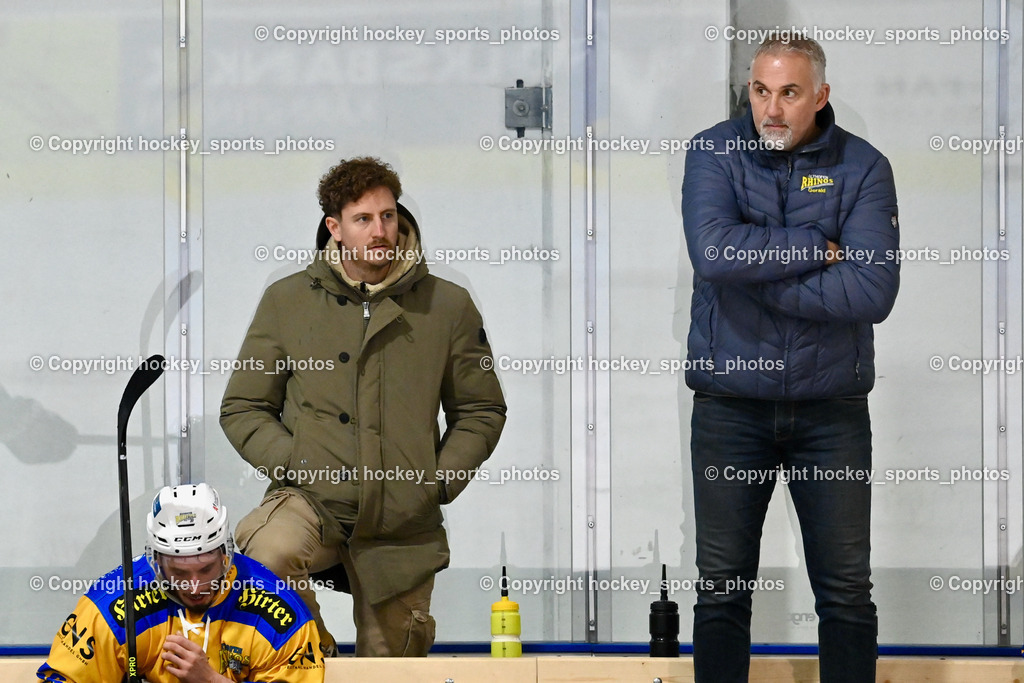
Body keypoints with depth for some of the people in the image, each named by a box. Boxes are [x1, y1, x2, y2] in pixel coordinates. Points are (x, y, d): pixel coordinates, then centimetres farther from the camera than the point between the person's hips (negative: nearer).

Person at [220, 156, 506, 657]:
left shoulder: (448, 306, 6)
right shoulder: (287, 301, 5)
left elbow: (480, 412, 14)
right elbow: (242, 408, 9)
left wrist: (439, 480, -1)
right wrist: (292, 464, -8)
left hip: (402, 530, 1)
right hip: (311, 501, -1)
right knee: (268, 552, -36)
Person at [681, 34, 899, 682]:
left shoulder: (862, 167, -3)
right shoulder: (715, 153, -1)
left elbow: (873, 291, -16)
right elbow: (713, 252, -20)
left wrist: (758, 276, -15)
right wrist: (819, 248, -15)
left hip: (832, 408, 0)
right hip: (729, 404, 0)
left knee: (847, 591, 4)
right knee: (722, 588, 5)